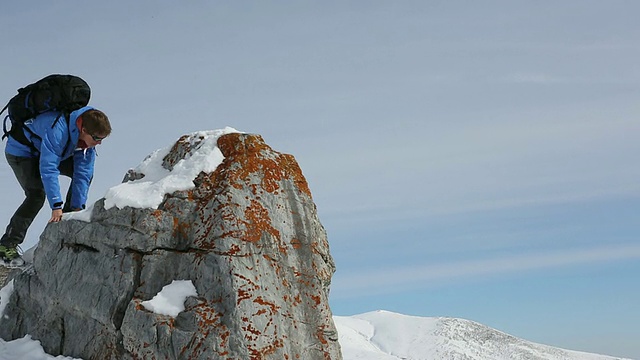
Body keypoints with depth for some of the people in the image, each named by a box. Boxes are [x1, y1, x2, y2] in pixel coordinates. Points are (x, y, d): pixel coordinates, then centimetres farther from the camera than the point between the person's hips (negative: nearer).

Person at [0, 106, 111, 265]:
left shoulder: (89, 135, -18)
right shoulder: (58, 130, -41)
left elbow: (83, 172, -13)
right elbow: (48, 169, -42)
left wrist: (78, 206, -16)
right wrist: (56, 206, -43)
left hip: (49, 151, 8)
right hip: (21, 151, -8)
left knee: (86, 173, 1)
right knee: (37, 194, -25)